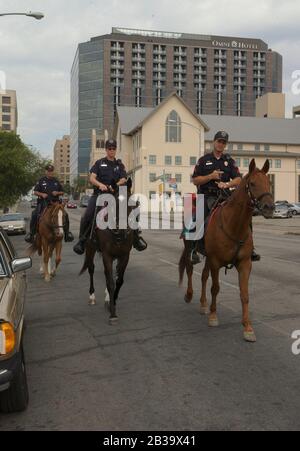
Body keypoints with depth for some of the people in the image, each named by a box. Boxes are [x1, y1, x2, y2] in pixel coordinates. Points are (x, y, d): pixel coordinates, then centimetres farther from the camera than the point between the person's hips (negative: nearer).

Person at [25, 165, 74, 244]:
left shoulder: (56, 181, 15)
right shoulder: (41, 181, 8)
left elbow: (62, 192, 19)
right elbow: (35, 192, 9)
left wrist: (57, 193, -3)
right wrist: (42, 194, -11)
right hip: (43, 202, -1)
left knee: (65, 215, -17)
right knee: (35, 215, -23)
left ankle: (67, 232, -3)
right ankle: (32, 233, -9)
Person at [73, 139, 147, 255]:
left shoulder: (120, 165, 15)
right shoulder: (99, 163, 11)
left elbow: (123, 179, 1)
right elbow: (92, 178, 0)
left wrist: (116, 185, -21)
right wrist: (100, 184, -21)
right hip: (99, 193, -1)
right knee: (87, 217, -18)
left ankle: (136, 238, -4)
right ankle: (82, 241, -4)